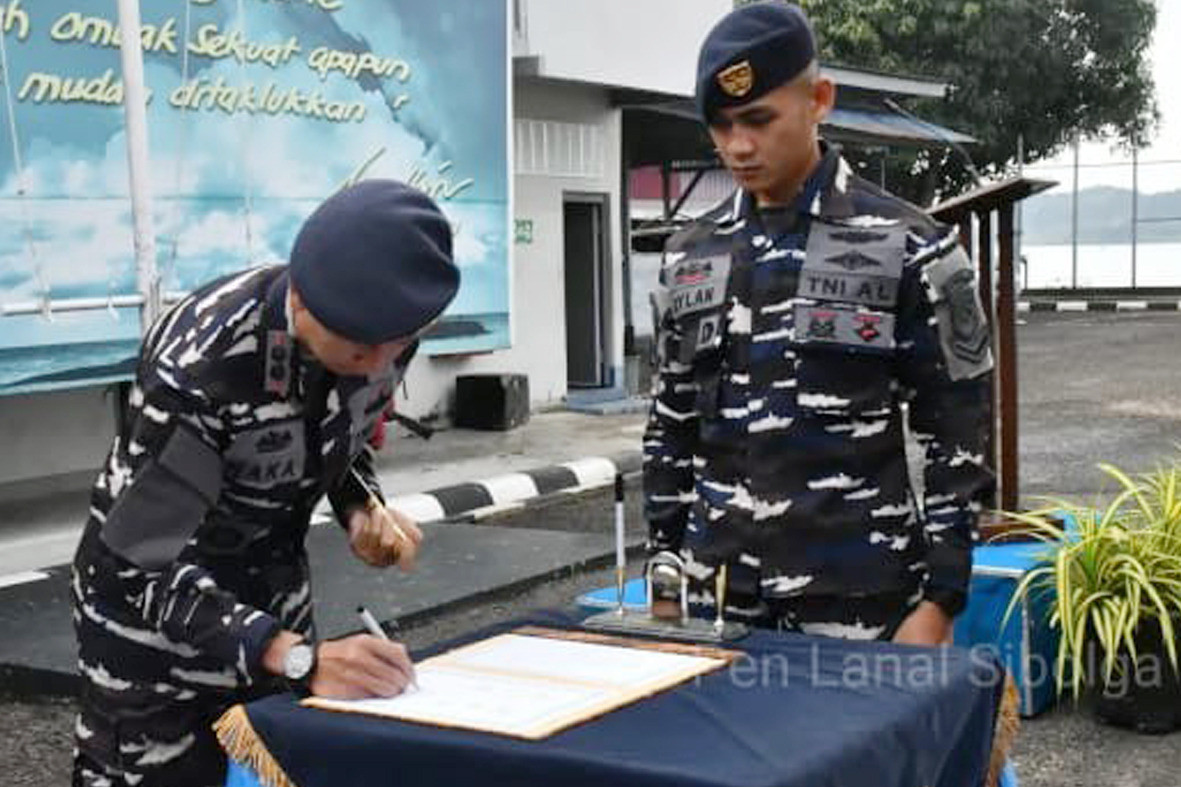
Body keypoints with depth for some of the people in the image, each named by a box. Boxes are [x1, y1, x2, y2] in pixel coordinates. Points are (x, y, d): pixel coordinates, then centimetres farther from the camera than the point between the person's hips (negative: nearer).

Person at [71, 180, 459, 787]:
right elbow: (143, 566, -36)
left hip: (273, 582, 5)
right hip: (148, 591, -5)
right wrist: (298, 657, -48)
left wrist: (364, 512, -16)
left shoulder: (383, 331, -16)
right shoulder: (199, 362, -35)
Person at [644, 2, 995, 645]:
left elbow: (956, 441, -4)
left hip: (859, 603, -3)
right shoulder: (688, 257, 8)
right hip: (718, 600, 4)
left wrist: (938, 603, -8)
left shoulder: (906, 247, -5)